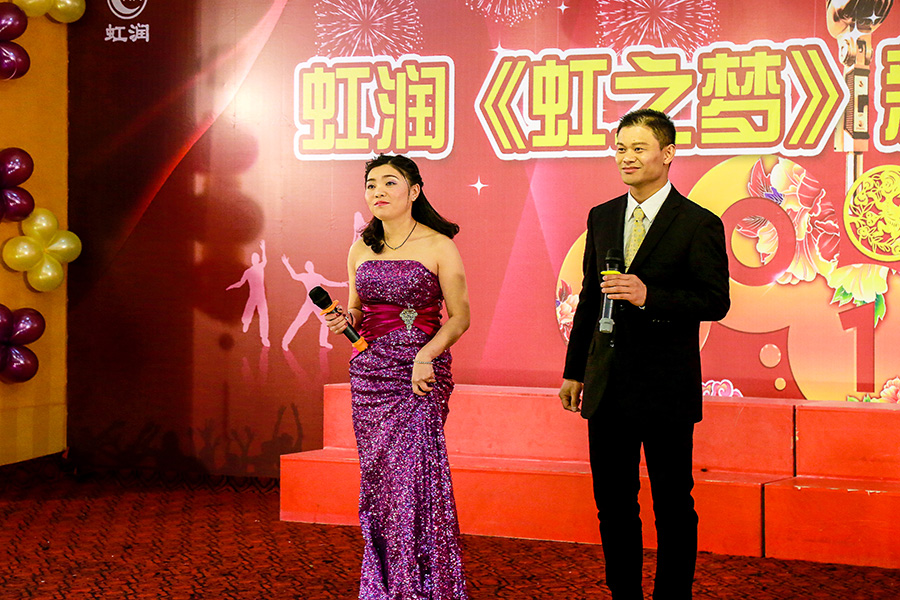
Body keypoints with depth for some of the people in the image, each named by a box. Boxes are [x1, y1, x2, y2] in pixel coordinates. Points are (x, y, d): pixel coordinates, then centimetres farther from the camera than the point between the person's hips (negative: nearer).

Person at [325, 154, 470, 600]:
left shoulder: (438, 247, -3)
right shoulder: (361, 250, 11)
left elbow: (460, 316, -4)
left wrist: (426, 355, -18)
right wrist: (346, 320, -2)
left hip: (420, 376, -5)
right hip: (368, 374, 5)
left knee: (413, 475, -10)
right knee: (378, 477, 6)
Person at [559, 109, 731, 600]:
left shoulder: (698, 224, -6)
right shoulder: (602, 217, 10)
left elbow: (716, 301, -11)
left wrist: (648, 296, -24)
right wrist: (574, 369, 15)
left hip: (665, 389, -5)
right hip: (607, 387, 5)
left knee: (673, 505, 5)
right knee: (613, 504, 12)